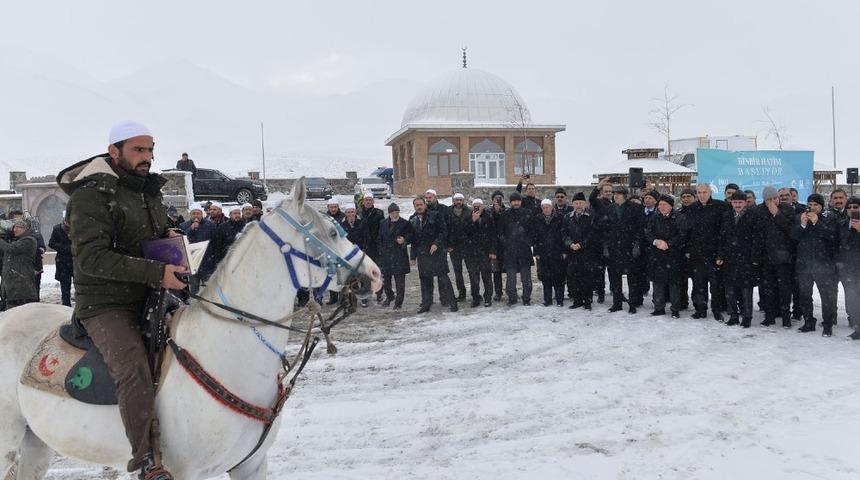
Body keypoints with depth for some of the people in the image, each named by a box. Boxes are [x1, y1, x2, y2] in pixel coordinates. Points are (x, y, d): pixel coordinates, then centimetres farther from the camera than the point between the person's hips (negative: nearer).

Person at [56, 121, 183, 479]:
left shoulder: (149, 190, 13)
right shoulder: (92, 194, -12)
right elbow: (91, 257, -22)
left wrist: (173, 241, 4)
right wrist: (156, 272, -30)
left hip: (149, 300, 8)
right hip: (105, 305, -8)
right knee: (133, 369, -28)